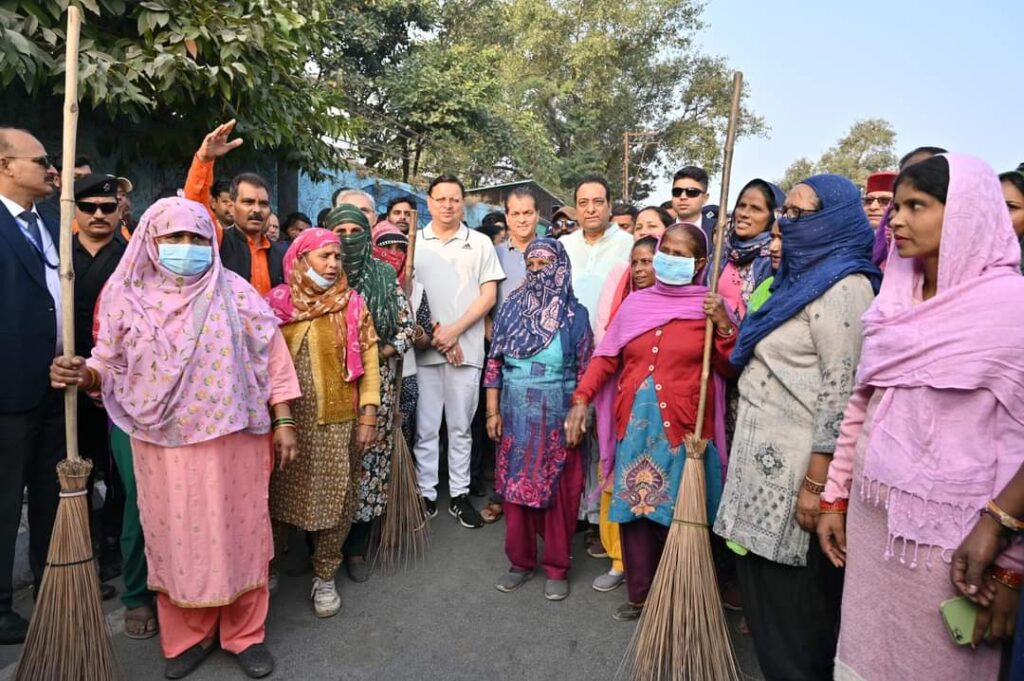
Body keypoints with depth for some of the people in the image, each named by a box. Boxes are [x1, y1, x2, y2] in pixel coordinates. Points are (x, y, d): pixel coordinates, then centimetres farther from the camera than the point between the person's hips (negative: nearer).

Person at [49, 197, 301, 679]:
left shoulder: (235, 292, -2)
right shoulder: (127, 296, 2)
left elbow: (272, 358, -2)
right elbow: (110, 365, 5)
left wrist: (283, 422, -5)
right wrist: (83, 375, -18)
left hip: (233, 438, -1)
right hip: (164, 444, 1)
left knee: (237, 531, 8)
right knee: (177, 536, 12)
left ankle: (245, 634, 27)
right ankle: (187, 636, 33)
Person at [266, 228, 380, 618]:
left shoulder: (352, 305, 0)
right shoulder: (277, 304, 1)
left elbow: (368, 361, -2)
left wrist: (368, 413, -7)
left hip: (339, 423, 0)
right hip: (287, 422, 1)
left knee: (336, 502, 6)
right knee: (279, 498, 13)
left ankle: (325, 578, 25)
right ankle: (268, 569, 35)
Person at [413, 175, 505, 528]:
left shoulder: (480, 243, 8)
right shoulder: (412, 243, 7)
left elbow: (488, 295, 3)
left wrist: (454, 330, -8)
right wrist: (433, 331, -7)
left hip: (467, 347, 0)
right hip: (423, 347, 0)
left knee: (461, 426, 8)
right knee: (424, 427, 5)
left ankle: (460, 494, 19)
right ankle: (426, 494, 18)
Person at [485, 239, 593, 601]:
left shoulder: (574, 314, -3)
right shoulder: (511, 308, 4)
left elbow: (585, 371, -2)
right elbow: (494, 362, 5)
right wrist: (492, 410, 1)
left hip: (557, 417, -2)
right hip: (516, 415, 3)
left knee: (558, 491, 7)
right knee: (515, 486, 10)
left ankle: (556, 567, 24)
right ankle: (521, 561, 28)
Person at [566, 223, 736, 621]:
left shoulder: (710, 307, 1)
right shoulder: (636, 303, 11)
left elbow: (731, 368, 0)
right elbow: (606, 357, 10)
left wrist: (725, 326, -14)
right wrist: (581, 399, 2)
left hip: (682, 428, -3)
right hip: (635, 424, 4)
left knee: (676, 516, 3)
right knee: (634, 512, 10)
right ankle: (640, 596, 27)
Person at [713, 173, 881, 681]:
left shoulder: (842, 286, -14)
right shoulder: (801, 277, 17)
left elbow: (842, 389, -20)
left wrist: (816, 482, -21)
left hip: (799, 464, -9)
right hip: (766, 454, 9)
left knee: (791, 596, 4)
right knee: (761, 579, 18)